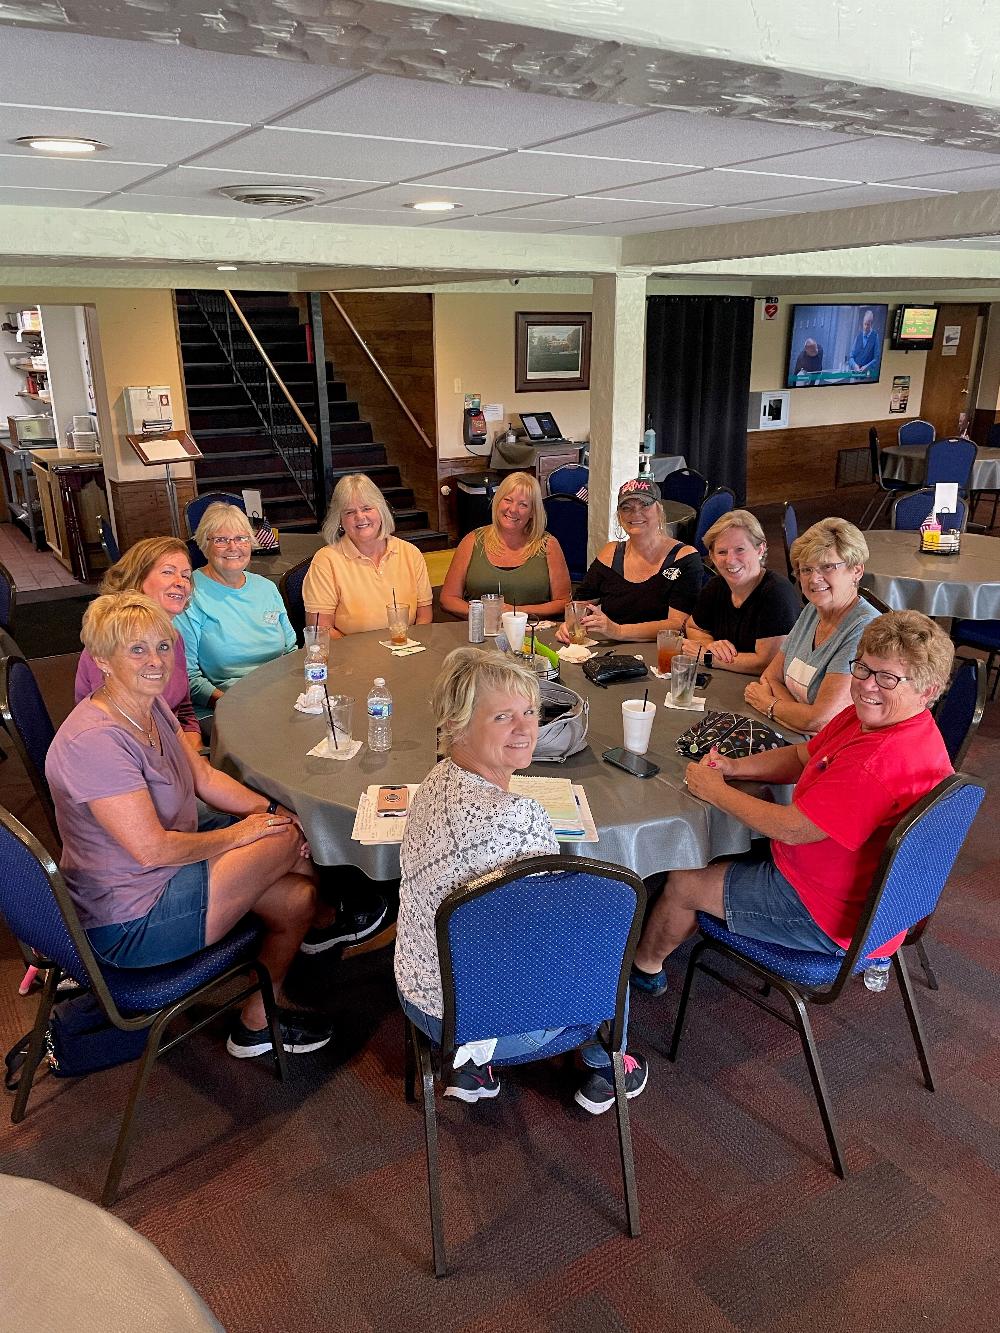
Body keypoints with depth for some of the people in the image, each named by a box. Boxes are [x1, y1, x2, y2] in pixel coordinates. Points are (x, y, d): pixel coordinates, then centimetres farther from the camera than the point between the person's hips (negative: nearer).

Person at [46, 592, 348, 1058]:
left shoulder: (151, 706, 2)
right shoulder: (94, 740, -28)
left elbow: (204, 776, 9)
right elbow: (152, 848, -28)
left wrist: (272, 810, -4)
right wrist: (239, 834, -15)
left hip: (165, 867, 9)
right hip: (129, 923, -9)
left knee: (297, 895, 1)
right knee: (287, 840, -12)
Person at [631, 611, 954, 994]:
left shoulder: (882, 760, -36)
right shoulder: (868, 716, -4)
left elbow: (791, 829, -31)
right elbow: (803, 757, 9)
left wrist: (716, 791, -17)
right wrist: (735, 767, -8)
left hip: (831, 920, -10)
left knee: (683, 882, 6)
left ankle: (644, 963, 37)